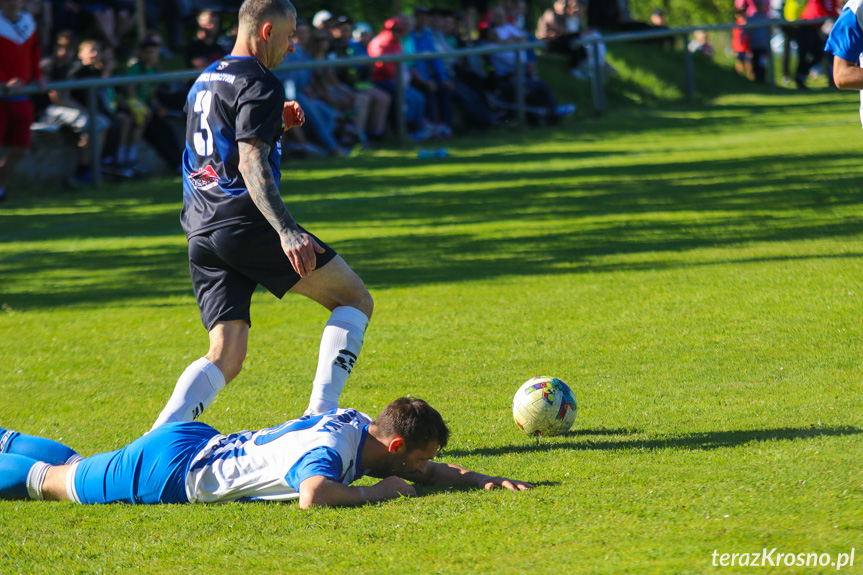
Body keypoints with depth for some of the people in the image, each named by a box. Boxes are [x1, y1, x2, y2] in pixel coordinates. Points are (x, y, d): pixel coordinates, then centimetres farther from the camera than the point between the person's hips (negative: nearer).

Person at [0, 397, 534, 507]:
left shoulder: (353, 422, -4)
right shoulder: (333, 448, -31)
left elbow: (423, 468, 14)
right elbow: (313, 495, -53)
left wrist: (480, 479, -2)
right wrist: (376, 493, -35)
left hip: (196, 442, 8)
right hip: (167, 473, -8)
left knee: (78, 469, 30)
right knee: (53, 481, 9)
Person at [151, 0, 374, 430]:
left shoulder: (204, 81, 21)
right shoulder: (258, 85, -7)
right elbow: (251, 164, -18)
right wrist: (286, 230, -26)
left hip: (201, 232, 8)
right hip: (245, 223, -8)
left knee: (226, 357, 5)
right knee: (355, 300, 3)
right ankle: (322, 414, -9)